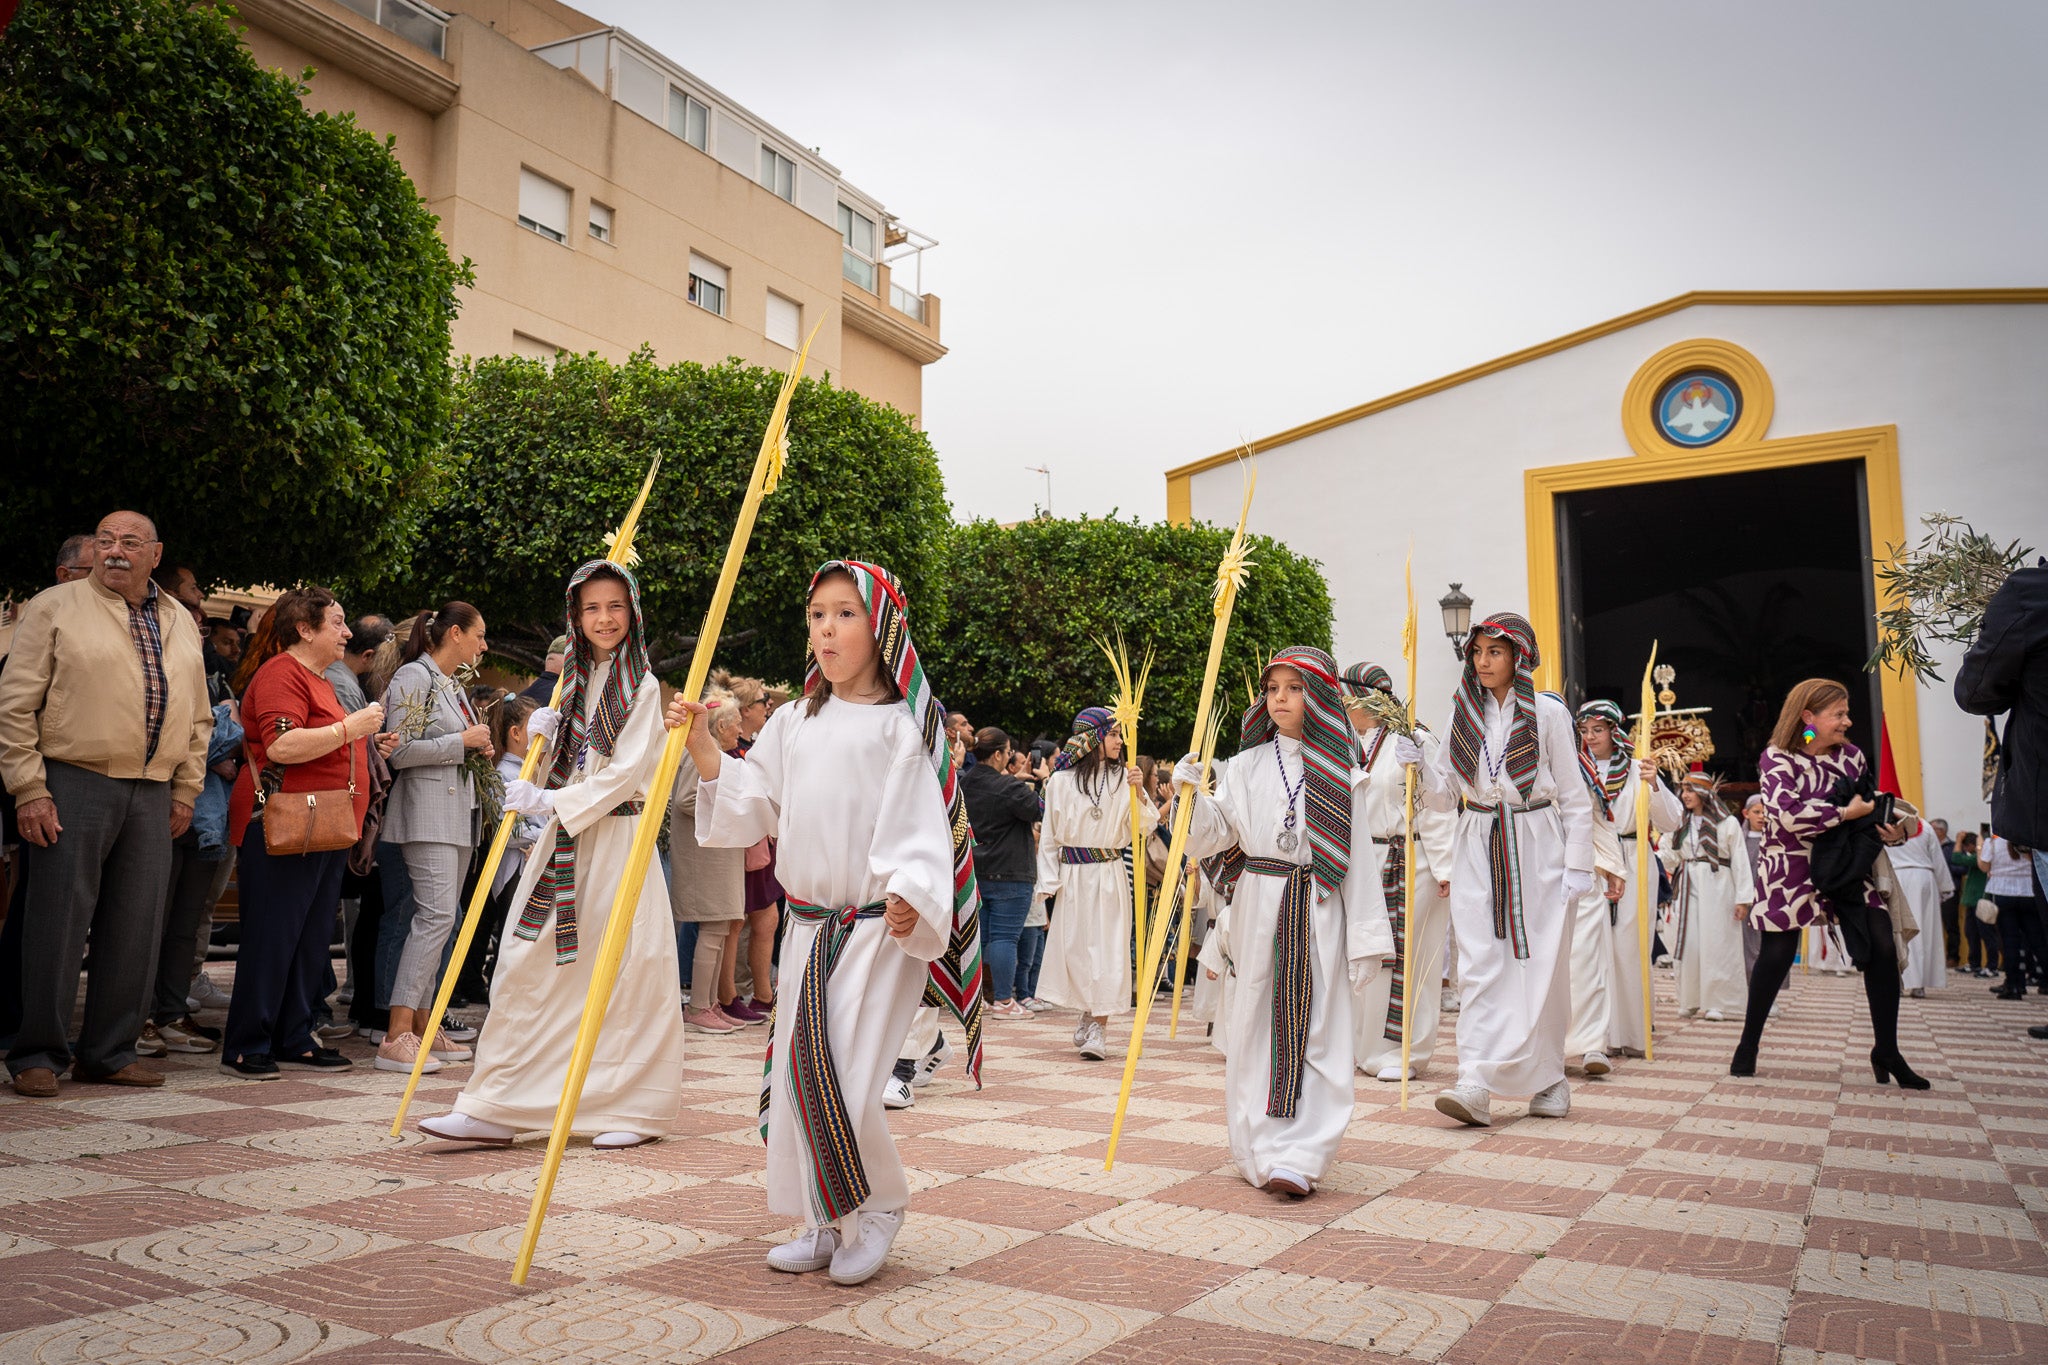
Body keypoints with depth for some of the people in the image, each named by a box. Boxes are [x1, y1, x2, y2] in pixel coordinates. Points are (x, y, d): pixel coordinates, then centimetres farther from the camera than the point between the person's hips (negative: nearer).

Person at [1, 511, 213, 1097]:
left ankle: (109, 1053, 18)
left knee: (136, 930, 7)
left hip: (153, 796, 5)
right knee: (58, 923, 0)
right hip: (74, 786, -4)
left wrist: (185, 790, 12)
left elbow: (198, 717, 19)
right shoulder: (55, 607, 2)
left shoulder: (180, 623, 16)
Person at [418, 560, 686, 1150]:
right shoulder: (575, 680, 17)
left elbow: (625, 771, -13)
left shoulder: (641, 685, -5)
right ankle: (495, 1109, 6)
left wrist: (551, 802, -15)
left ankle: (636, 1110, 11)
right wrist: (546, 736, 3)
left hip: (616, 839, -6)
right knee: (525, 963, 1)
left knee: (622, 970, -2)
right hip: (562, 837, 6)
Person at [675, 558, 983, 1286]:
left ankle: (879, 1206, 18)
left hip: (878, 927, -6)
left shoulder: (901, 725, -7)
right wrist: (701, 744, 1)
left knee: (847, 1081, -10)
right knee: (798, 1076, 9)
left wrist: (910, 892, -30)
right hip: (808, 924, 6)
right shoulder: (792, 723, 11)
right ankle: (826, 1223, 27)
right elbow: (749, 804, 13)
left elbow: (920, 824, -14)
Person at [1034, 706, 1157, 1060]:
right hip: (1073, 874, 0)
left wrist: (1138, 792, -16)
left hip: (1110, 873, 0)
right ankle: (1089, 1015, 27)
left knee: (1107, 946, -4)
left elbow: (1147, 826, -2)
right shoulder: (1061, 780, 0)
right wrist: (1048, 882, 0)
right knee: (1074, 945, 5)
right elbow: (1049, 834, 4)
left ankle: (1099, 1030, 0)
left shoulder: (1123, 776, 1)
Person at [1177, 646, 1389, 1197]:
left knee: (1315, 1031, -5)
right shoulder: (1245, 766, 7)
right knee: (1256, 1025, 4)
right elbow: (1216, 837, 4)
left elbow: (1359, 858, 2)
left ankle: (1298, 1156, -3)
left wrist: (1366, 938, -1)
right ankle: (1259, 1149, 15)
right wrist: (1193, 795, -15)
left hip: (1319, 910, -1)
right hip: (1258, 907, 1)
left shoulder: (1342, 772, 4)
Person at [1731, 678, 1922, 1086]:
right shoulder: (1776, 759, -10)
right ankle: (1747, 1047, 11)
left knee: (1882, 946, -9)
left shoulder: (1851, 756, 5)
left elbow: (1869, 808, 14)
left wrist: (1893, 830, -6)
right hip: (1790, 871, -4)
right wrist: (1845, 813, -20)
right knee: (1777, 955, -3)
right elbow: (1789, 813, -25)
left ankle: (1886, 1052, 4)